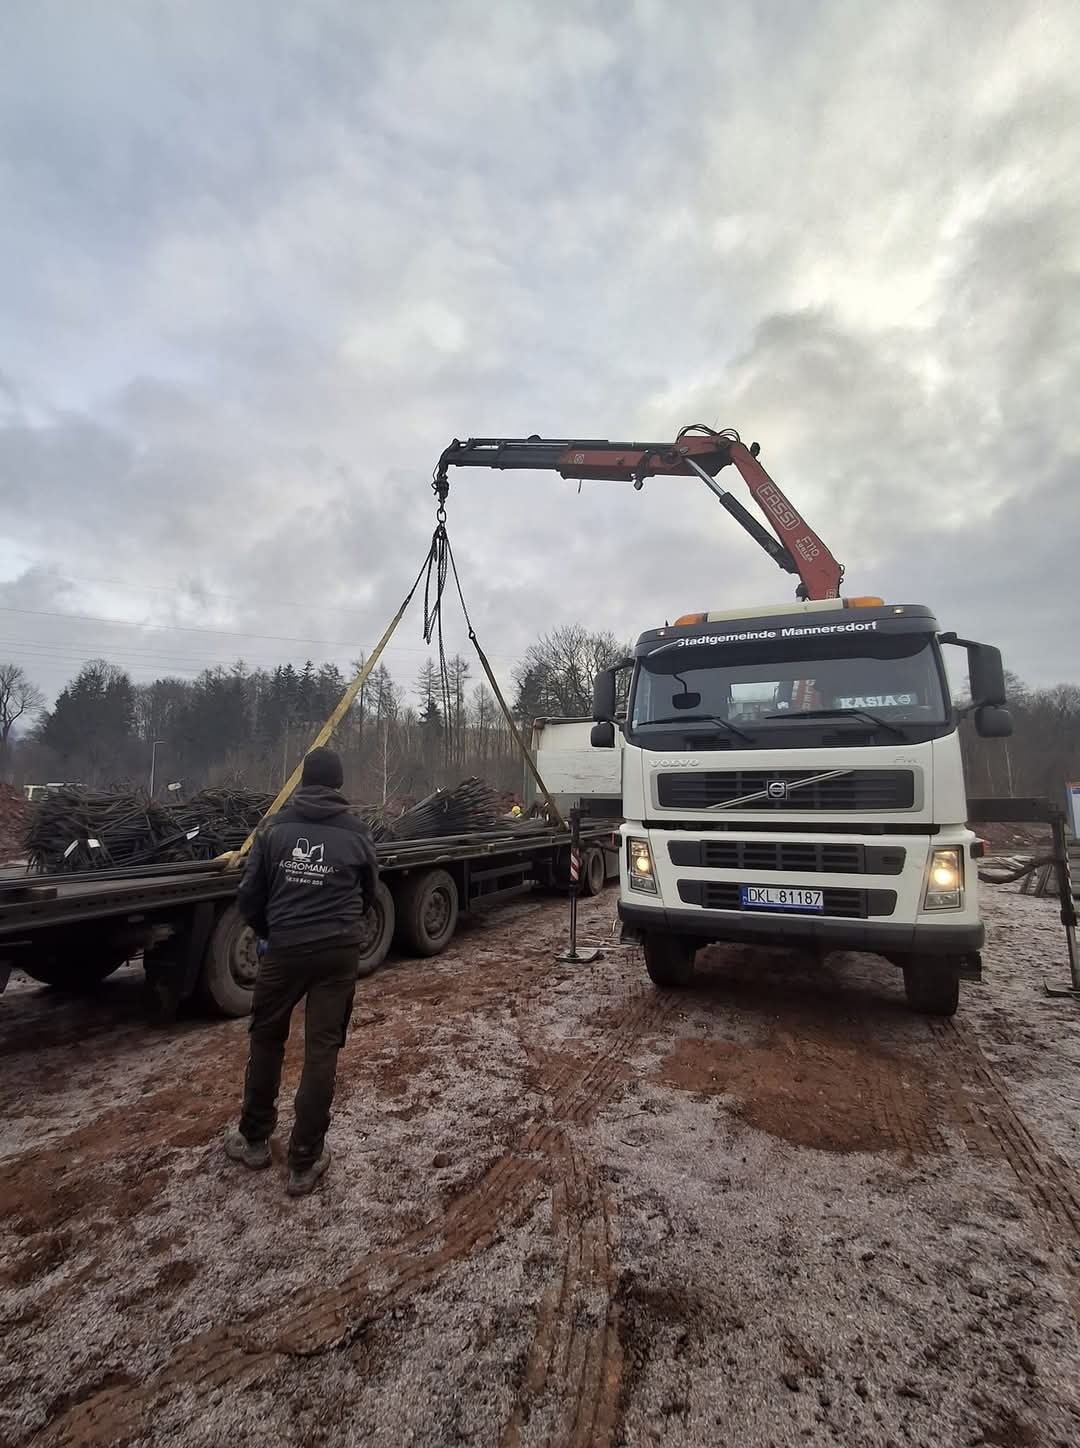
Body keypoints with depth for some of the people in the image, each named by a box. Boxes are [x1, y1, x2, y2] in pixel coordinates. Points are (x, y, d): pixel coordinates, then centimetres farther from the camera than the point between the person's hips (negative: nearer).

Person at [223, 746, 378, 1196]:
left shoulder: (275, 828, 0)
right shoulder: (357, 832, 1)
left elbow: (249, 896, 2)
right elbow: (368, 894, 13)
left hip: (284, 948, 1)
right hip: (338, 951, 0)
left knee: (266, 1039, 20)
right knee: (323, 1049, 7)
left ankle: (254, 1139, 34)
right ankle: (305, 1160, 14)